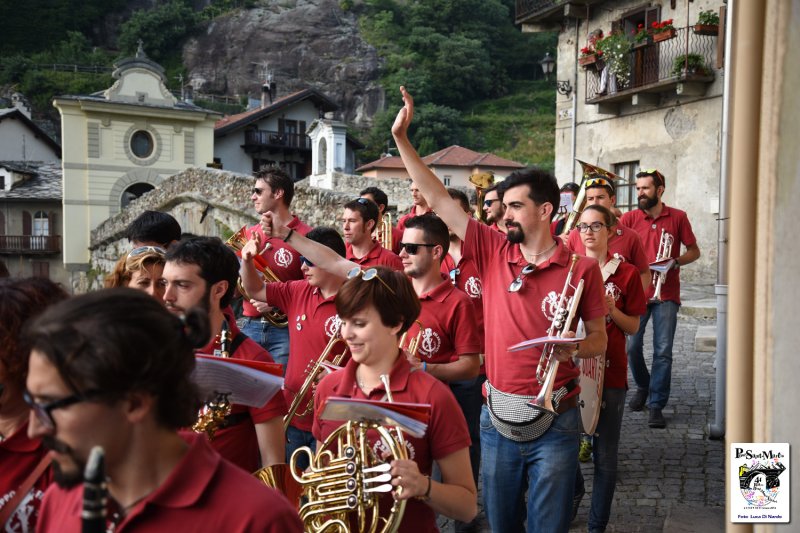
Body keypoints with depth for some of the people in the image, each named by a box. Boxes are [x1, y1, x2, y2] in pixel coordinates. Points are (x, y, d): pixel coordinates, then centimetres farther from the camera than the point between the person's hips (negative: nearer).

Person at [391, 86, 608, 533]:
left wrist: (576, 347, -22)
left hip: (554, 419, -3)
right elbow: (439, 200, -2)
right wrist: (402, 139, -5)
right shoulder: (493, 253, -1)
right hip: (497, 414, 3)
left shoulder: (581, 268, -7)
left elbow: (599, 339, 0)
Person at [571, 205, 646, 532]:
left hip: (609, 372, -2)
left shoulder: (626, 273, 0)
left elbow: (633, 327, 2)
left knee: (605, 457, 4)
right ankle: (574, 489, 41)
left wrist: (611, 309, -15)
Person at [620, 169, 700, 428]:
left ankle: (656, 405, 6)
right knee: (632, 346, 1)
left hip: (666, 294, -1)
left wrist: (675, 262, -11)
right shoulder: (629, 218, 3)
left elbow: (694, 251, 8)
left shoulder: (678, 217, 3)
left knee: (663, 351, -3)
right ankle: (643, 387, 29)